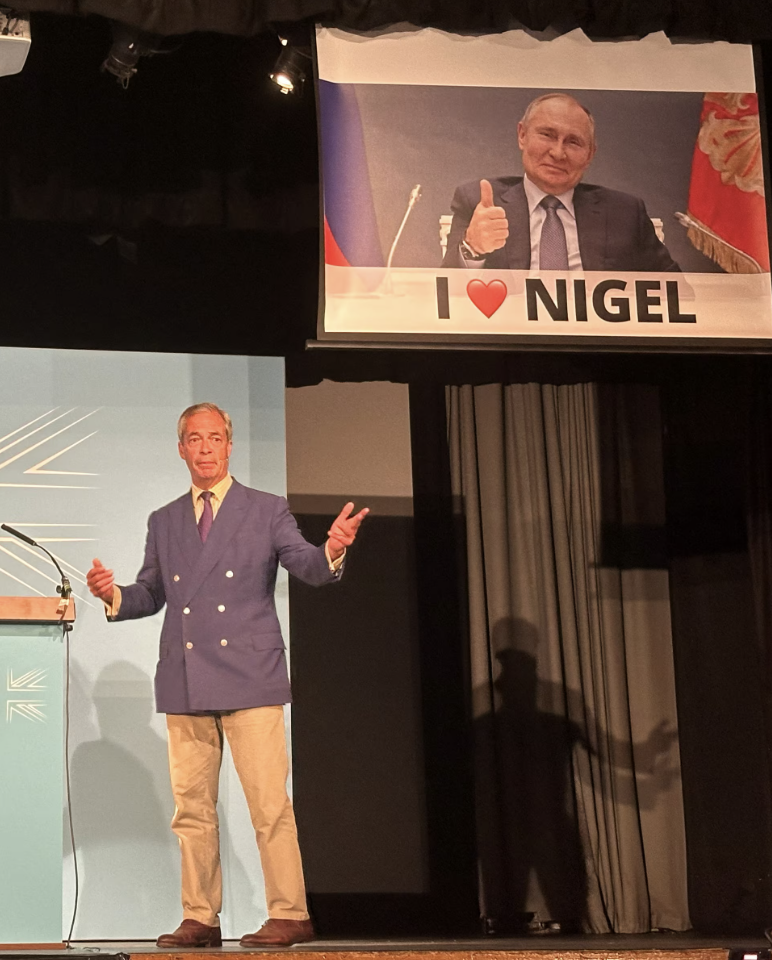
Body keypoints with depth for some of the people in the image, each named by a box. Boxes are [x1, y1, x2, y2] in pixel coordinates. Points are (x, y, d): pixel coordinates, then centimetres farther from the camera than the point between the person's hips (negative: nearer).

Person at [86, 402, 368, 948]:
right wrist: (113, 594, -3)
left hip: (249, 678, -4)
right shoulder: (163, 523, 17)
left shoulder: (267, 512, 7)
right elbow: (151, 594, 19)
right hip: (185, 687, 4)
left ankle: (289, 915, -4)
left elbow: (308, 567, -4)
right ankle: (200, 919, 11)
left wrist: (332, 551, -27)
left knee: (269, 805, -8)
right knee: (192, 809, 5)